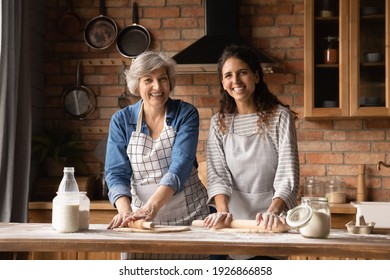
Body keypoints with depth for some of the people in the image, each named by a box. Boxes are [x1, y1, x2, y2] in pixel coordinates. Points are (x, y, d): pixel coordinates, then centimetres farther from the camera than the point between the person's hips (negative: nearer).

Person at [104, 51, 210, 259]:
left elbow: (181, 165, -18)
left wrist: (152, 206, -33)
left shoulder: (186, 114, -5)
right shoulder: (121, 121, 0)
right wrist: (125, 210, -27)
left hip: (188, 215, -1)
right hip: (141, 216, 1)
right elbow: (116, 173, -6)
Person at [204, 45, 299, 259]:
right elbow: (217, 174, -3)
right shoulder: (219, 123, 5)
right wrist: (222, 210, -21)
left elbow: (287, 176, -11)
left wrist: (272, 211, -28)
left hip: (270, 222, -2)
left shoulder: (280, 117, -5)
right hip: (235, 218, 2)